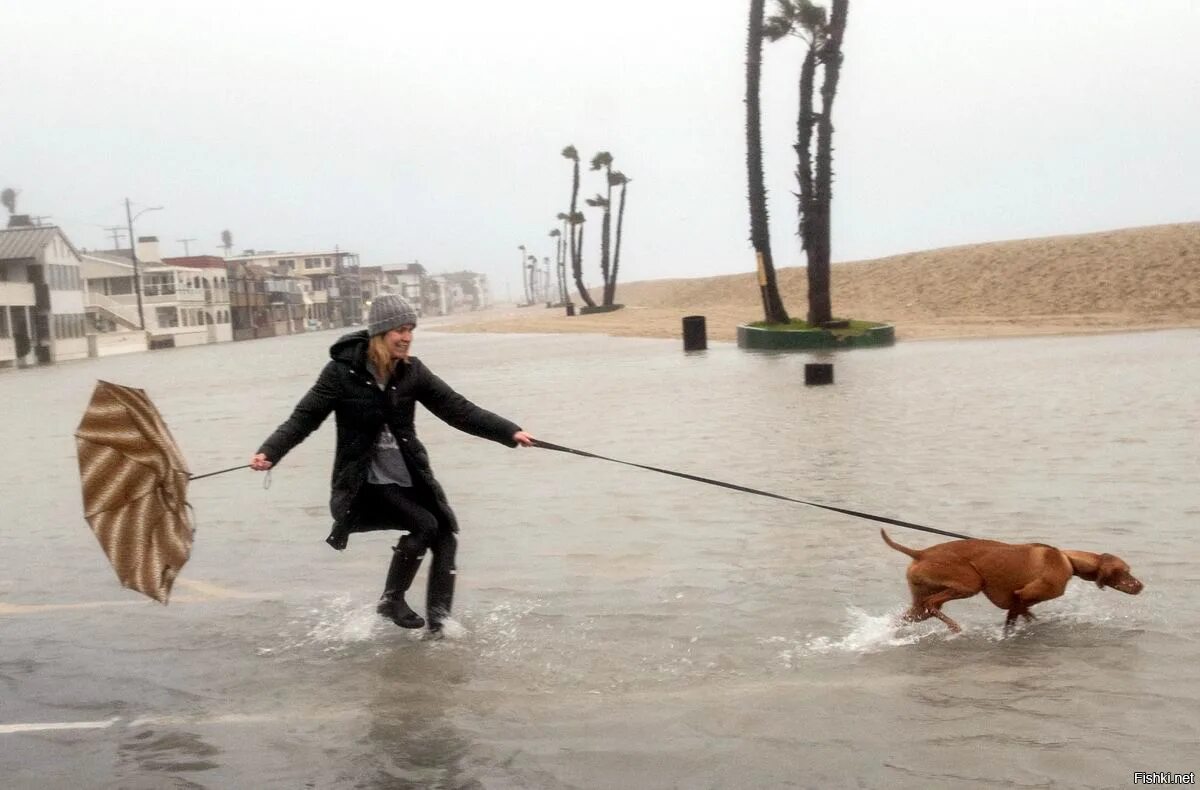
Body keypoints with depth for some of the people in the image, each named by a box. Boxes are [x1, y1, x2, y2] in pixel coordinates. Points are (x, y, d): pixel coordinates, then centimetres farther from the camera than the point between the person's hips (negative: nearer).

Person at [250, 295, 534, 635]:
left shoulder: (411, 371, 0)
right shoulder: (343, 371, -11)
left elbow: (457, 409, -1)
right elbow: (304, 418, -10)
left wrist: (510, 432, -7)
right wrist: (269, 452, -25)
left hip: (409, 477, 6)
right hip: (366, 481, -6)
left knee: (445, 534, 2)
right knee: (424, 524, -20)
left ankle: (439, 620, 13)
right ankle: (391, 600, 0)